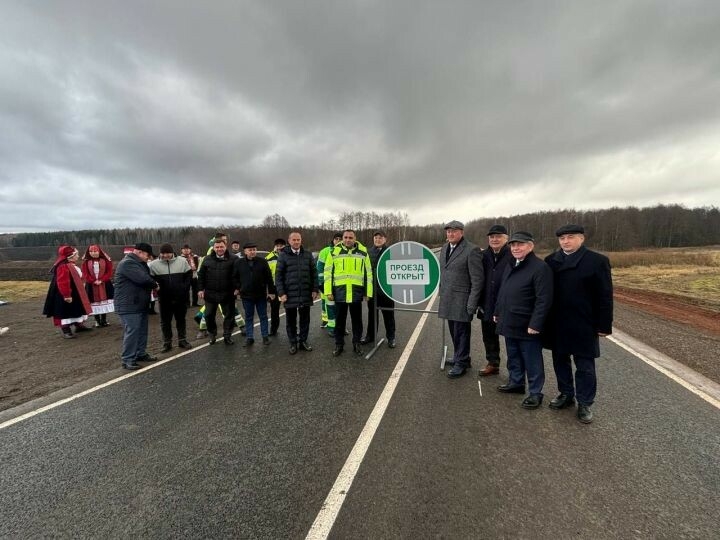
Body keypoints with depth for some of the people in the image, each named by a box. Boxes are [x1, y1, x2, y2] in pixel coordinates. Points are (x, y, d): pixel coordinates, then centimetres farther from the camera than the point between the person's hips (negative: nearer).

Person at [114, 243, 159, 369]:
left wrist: (152, 284, 0)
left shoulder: (139, 263, 17)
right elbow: (143, 279, -27)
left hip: (140, 304, 10)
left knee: (142, 331, 15)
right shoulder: (127, 263, -18)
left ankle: (140, 353, 26)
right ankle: (128, 359, -1)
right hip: (129, 306, -10)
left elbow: (148, 277, 20)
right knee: (131, 332, -8)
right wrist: (155, 285, -10)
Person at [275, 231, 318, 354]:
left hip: (306, 294, 2)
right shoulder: (283, 255, -2)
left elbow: (314, 273, 6)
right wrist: (281, 293, -9)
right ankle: (293, 343, 22)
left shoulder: (308, 254, 5)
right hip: (290, 294, -2)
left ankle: (303, 341, 25)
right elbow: (278, 275, -3)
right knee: (291, 320, 9)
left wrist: (315, 289, 1)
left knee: (305, 319, 10)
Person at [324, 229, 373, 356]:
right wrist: (329, 291, -3)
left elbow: (368, 273, 6)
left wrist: (368, 292, 3)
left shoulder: (363, 252, 4)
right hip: (339, 292, 0)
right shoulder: (334, 252, 2)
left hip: (356, 292, 0)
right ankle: (339, 344, 24)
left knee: (357, 320, 11)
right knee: (339, 320, 10)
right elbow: (328, 272, 3)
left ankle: (357, 343, 26)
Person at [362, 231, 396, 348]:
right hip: (372, 288, 3)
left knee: (388, 313, 9)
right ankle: (370, 335, 30)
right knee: (372, 313, 15)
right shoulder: (369, 252, 5)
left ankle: (391, 337, 23)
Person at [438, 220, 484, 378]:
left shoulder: (472, 250, -12)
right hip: (448, 299, 7)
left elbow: (477, 279, -13)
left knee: (461, 331, 3)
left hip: (462, 300, -7)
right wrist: (442, 294, 15)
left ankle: (461, 364, 17)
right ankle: (459, 357, 34)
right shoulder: (445, 248, 11)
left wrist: (472, 304, -15)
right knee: (454, 331, 17)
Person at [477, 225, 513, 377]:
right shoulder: (484, 256, 6)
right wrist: (481, 303, 6)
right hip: (487, 306, 6)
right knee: (489, 336, 17)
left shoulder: (513, 256, -12)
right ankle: (493, 364, 35)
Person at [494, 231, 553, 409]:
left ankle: (535, 393, 22)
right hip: (509, 323, 8)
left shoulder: (540, 268, -16)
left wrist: (535, 324, -22)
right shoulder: (511, 266, 11)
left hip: (527, 326, -8)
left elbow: (544, 300, -20)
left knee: (532, 362, 7)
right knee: (513, 357, 21)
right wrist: (498, 312, 18)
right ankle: (516, 382, 38)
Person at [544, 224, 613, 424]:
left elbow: (605, 296, -6)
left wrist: (604, 325, -9)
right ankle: (566, 394, 33)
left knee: (585, 365, 9)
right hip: (557, 324, 4)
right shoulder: (550, 261, 3)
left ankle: (584, 403, 24)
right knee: (560, 361, 15)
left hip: (583, 325, -3)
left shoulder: (597, 261, -6)